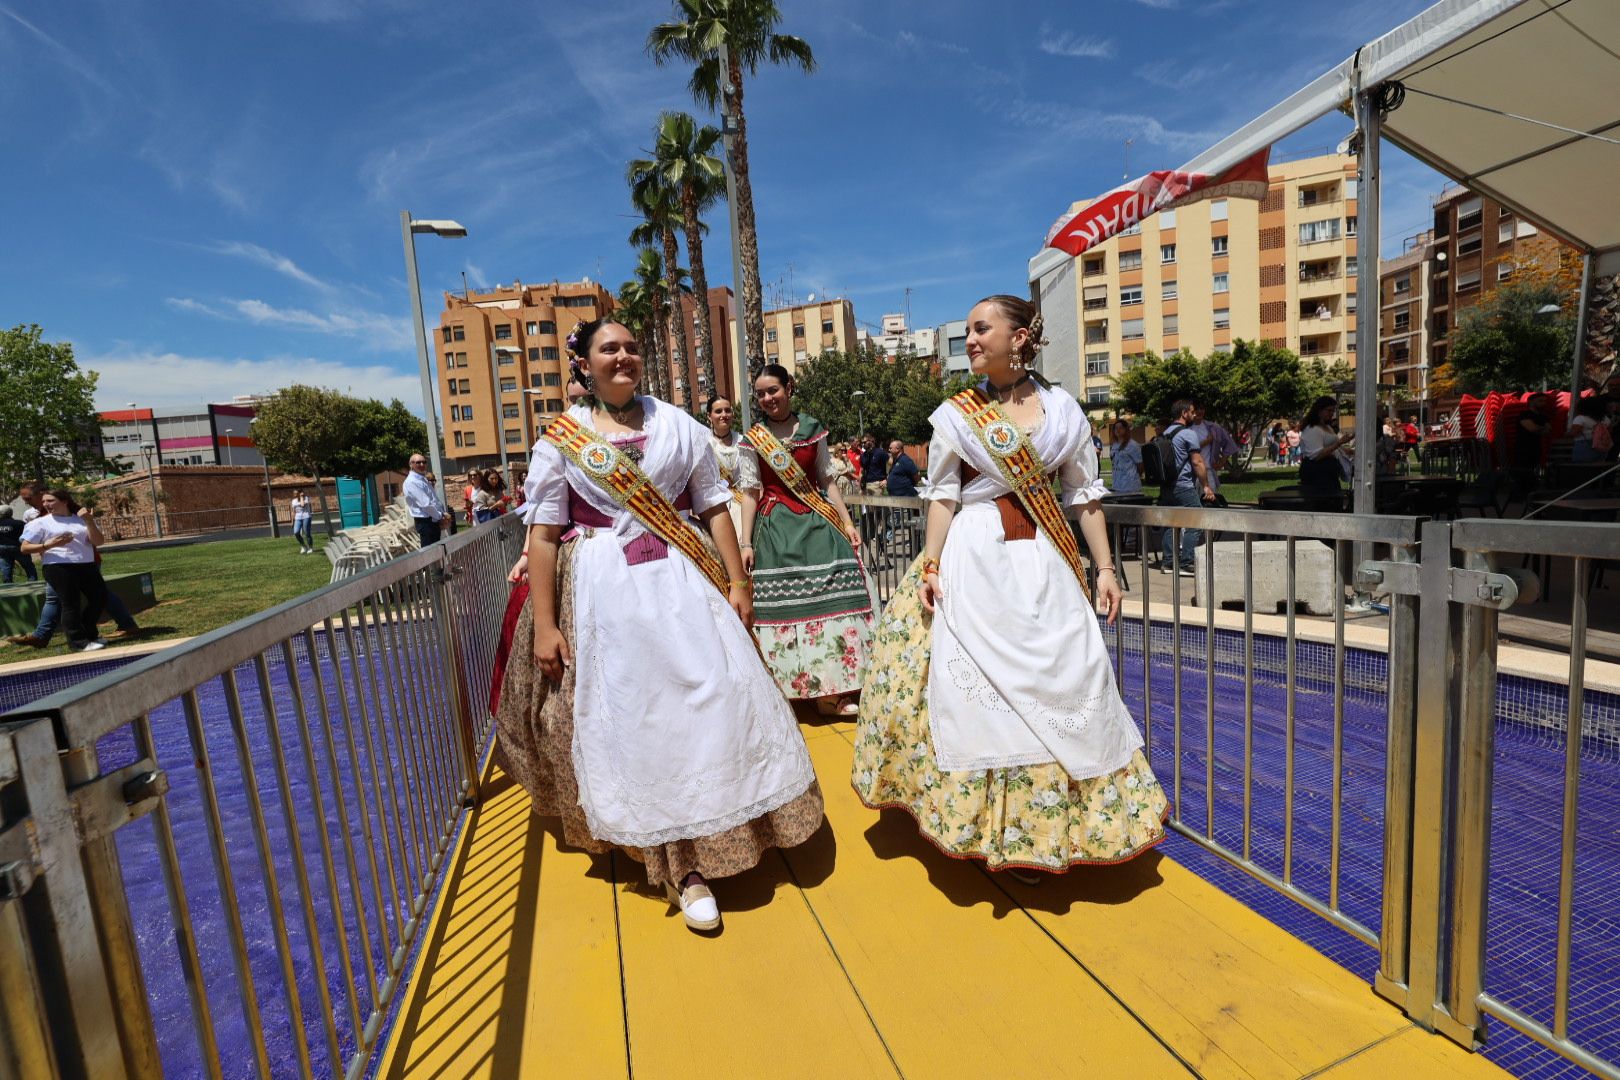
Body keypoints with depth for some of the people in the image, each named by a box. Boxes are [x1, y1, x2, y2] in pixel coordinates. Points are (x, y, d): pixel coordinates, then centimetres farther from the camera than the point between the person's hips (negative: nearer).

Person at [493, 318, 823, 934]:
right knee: (632, 717, 1)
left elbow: (714, 507, 6)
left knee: (712, 695, 1)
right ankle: (680, 865, 15)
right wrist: (544, 625, -5)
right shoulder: (560, 438, 4)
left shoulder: (676, 423, 8)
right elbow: (544, 535, 0)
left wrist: (737, 583, 0)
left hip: (682, 581, 2)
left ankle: (707, 840, 28)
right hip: (605, 594, -1)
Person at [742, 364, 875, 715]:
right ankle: (800, 685, 16)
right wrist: (746, 543, -5)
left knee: (830, 597, -2)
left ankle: (834, 688, 10)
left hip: (818, 524, 1)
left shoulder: (813, 429, 8)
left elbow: (826, 481, 11)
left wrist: (848, 522, 4)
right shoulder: (753, 439, 4)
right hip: (775, 529, -1)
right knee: (783, 601, 1)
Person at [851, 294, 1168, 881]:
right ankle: (1002, 828, 19)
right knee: (985, 687, 1)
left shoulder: (1062, 408, 6)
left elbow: (1084, 494, 7)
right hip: (976, 563, -2)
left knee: (1065, 680, 5)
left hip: (1045, 563, 2)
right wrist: (931, 566, -8)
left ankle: (1057, 819, 27)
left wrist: (1105, 567, 4)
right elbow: (942, 495, 1)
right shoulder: (955, 414, 2)